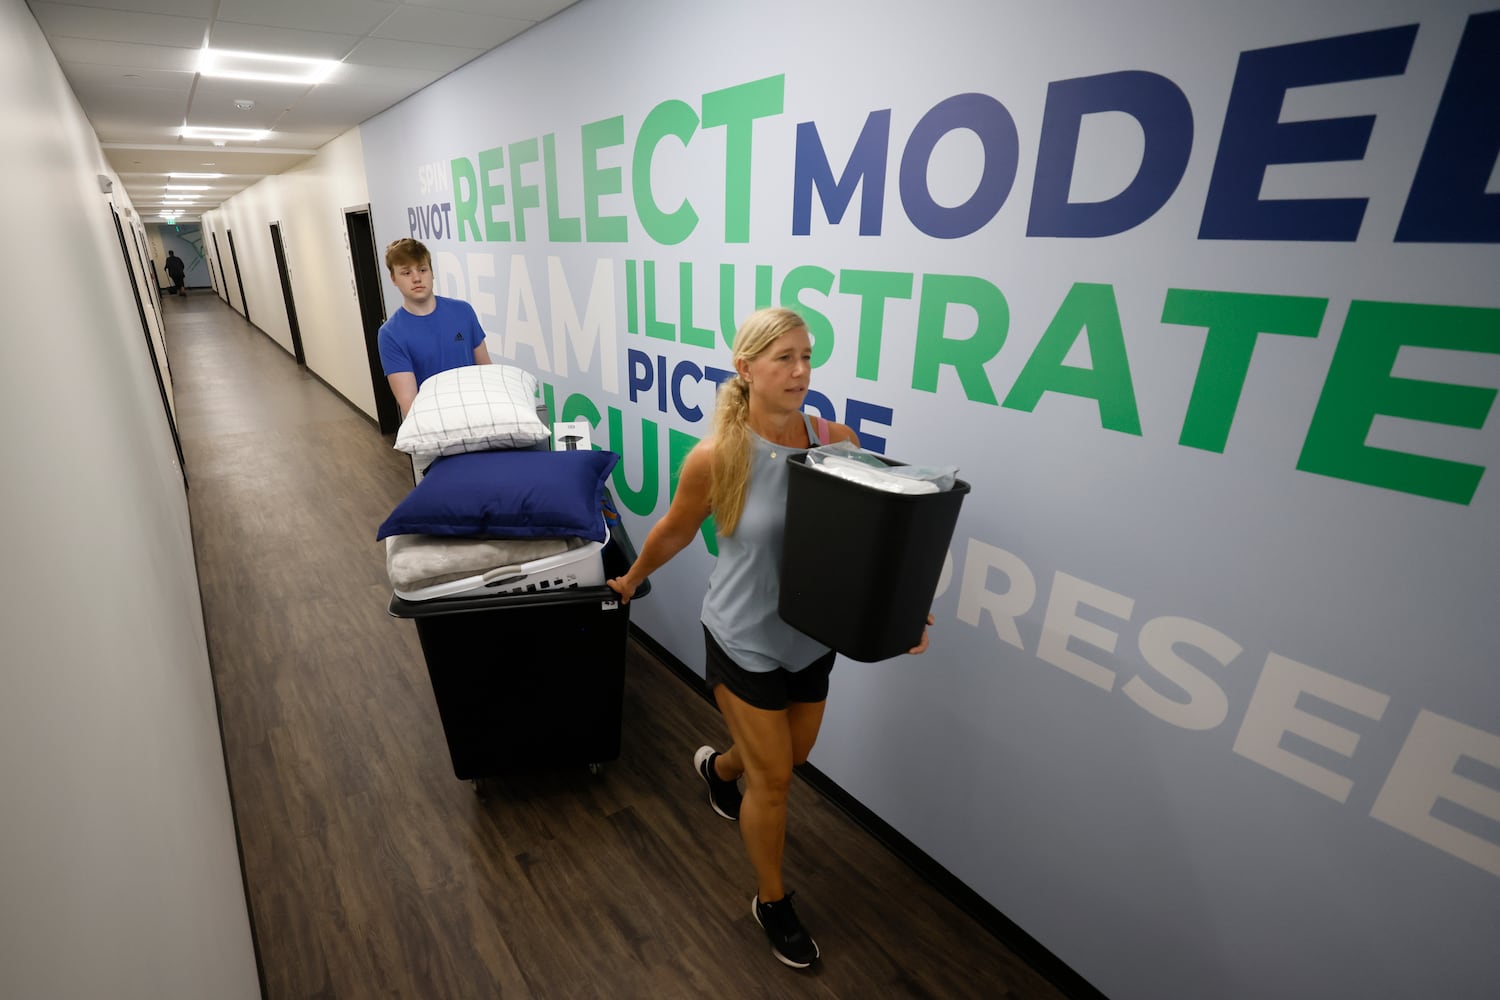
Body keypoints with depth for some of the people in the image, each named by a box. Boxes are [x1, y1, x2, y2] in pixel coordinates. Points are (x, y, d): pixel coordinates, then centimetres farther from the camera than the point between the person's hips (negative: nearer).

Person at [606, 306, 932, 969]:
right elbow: (674, 531, -3)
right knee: (772, 779, 10)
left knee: (792, 754, 27)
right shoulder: (716, 457, -21)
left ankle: (716, 767, 61)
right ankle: (772, 904, 40)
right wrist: (631, 579, 12)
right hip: (745, 640, -4)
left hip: (810, 637, 5)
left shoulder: (837, 443, -12)